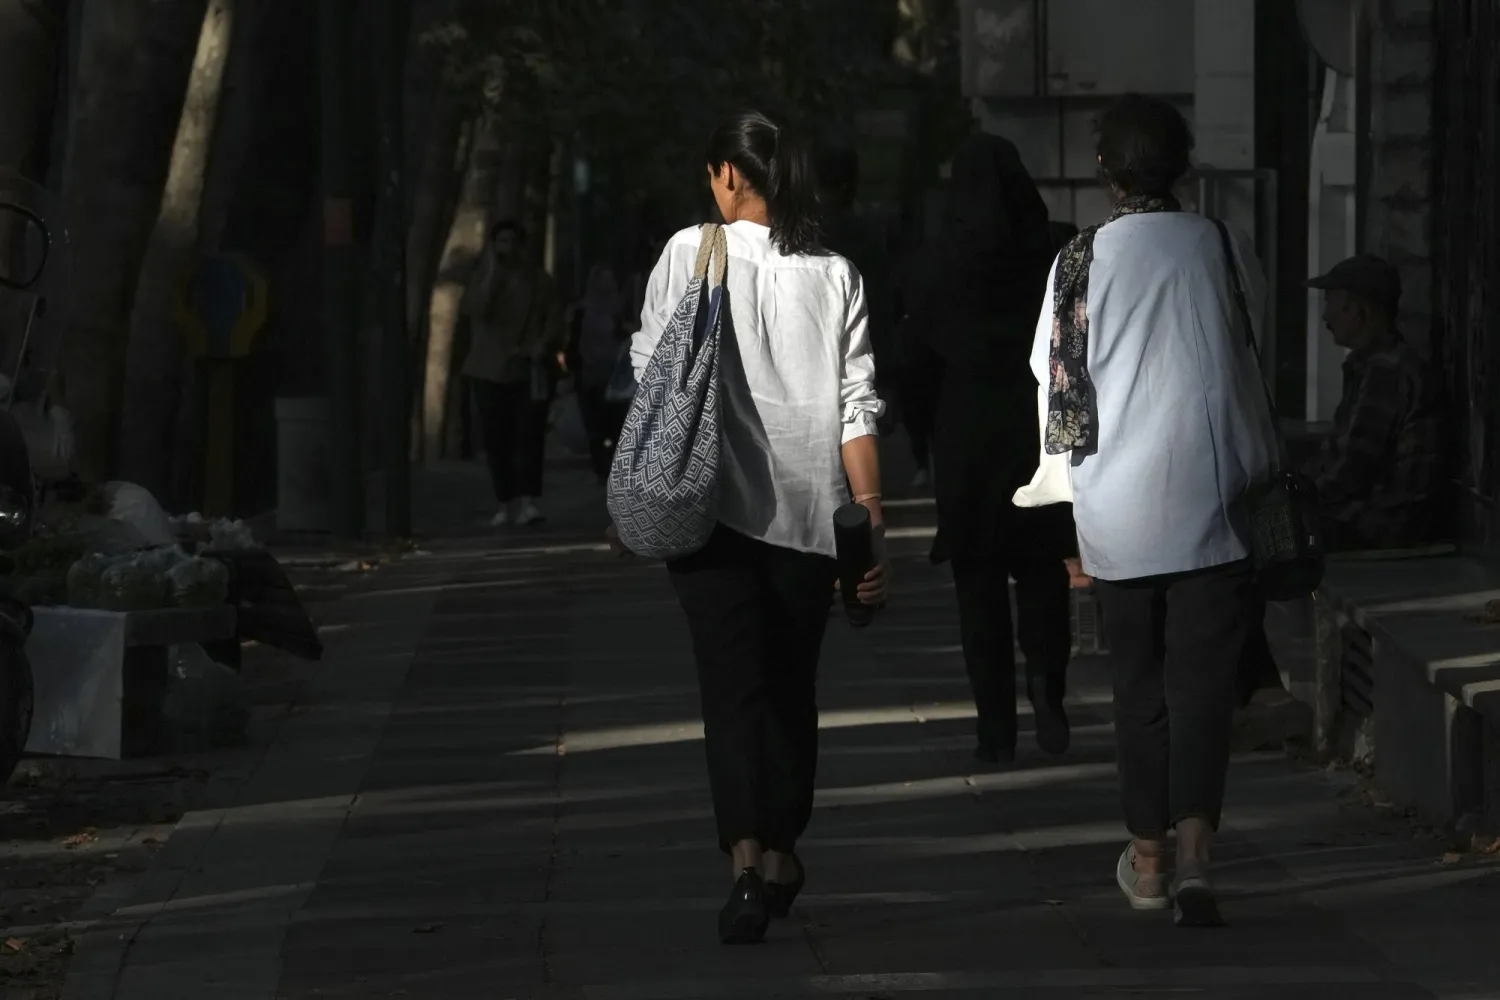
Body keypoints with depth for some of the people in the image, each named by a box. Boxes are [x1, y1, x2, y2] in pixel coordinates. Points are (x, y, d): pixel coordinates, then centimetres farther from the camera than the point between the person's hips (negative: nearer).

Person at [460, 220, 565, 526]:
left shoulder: (537, 279, 7)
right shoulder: (482, 277, 7)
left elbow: (554, 316, 6)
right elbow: (476, 308, -12)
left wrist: (545, 344, -11)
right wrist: (492, 272, -15)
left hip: (529, 369, -1)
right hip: (490, 370, 1)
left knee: (529, 434, -12)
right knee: (496, 438, -1)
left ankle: (528, 500, -17)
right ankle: (506, 504, 6)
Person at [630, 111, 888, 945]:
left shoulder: (692, 253, -2)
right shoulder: (835, 276, 4)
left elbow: (652, 373, 0)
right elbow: (858, 408, 1)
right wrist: (873, 525, 3)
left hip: (714, 502, -3)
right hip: (810, 509, 3)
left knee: (735, 685, -7)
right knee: (792, 687, 16)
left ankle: (748, 855, -23)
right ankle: (782, 857, 24)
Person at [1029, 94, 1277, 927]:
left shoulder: (1082, 260, -3)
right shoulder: (1221, 249, 1)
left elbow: (1058, 383, 0)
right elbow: (1260, 351, 10)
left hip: (1119, 509, 0)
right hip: (1210, 503, 0)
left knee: (1139, 681, 12)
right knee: (1202, 678, 0)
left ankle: (1149, 856, 19)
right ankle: (1195, 851, -17)